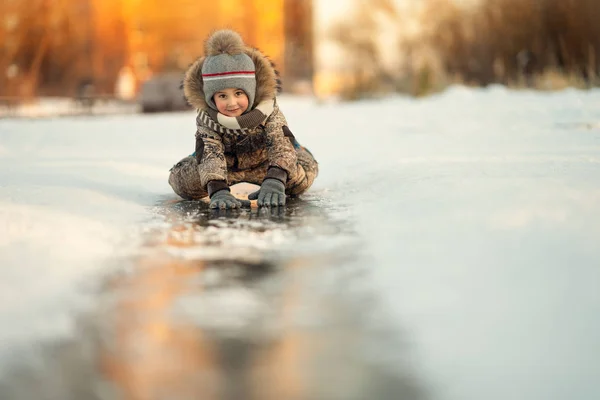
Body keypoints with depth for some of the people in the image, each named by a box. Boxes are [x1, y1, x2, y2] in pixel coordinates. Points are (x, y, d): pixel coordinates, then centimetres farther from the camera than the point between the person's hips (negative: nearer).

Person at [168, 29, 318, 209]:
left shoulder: (268, 111, -33)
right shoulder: (206, 119, -31)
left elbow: (281, 146, -45)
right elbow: (210, 154, -43)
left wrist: (274, 183, -64)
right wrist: (218, 192, -62)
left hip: (263, 161, 1)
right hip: (226, 162, -1)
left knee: (304, 173, -19)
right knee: (180, 180, -17)